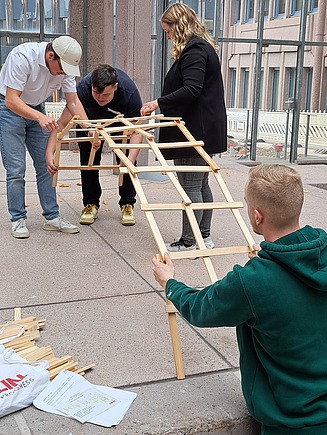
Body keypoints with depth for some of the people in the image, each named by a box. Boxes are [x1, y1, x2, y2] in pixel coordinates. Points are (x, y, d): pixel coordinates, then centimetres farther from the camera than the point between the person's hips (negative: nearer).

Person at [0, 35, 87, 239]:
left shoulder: (64, 64, -11)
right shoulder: (23, 57, -29)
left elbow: (73, 101, -6)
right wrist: (40, 117, -46)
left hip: (36, 108, 6)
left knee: (47, 164, 2)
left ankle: (52, 217, 9)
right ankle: (18, 220, 3)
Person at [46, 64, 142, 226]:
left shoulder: (129, 92, -40)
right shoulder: (83, 88, -39)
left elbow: (136, 130, -33)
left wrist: (131, 160, -47)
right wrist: (50, 152, -50)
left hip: (121, 119, -1)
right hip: (91, 118, 1)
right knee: (89, 160, -4)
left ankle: (127, 205, 6)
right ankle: (91, 204, 10)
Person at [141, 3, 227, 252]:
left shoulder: (194, 50, -13)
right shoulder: (204, 47, 19)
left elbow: (191, 89, -24)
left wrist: (159, 103, -20)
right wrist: (164, 106, 21)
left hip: (195, 130, -11)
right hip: (206, 129, 11)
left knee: (190, 186, -6)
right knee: (201, 184, 14)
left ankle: (190, 242, 0)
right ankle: (204, 237, 22)